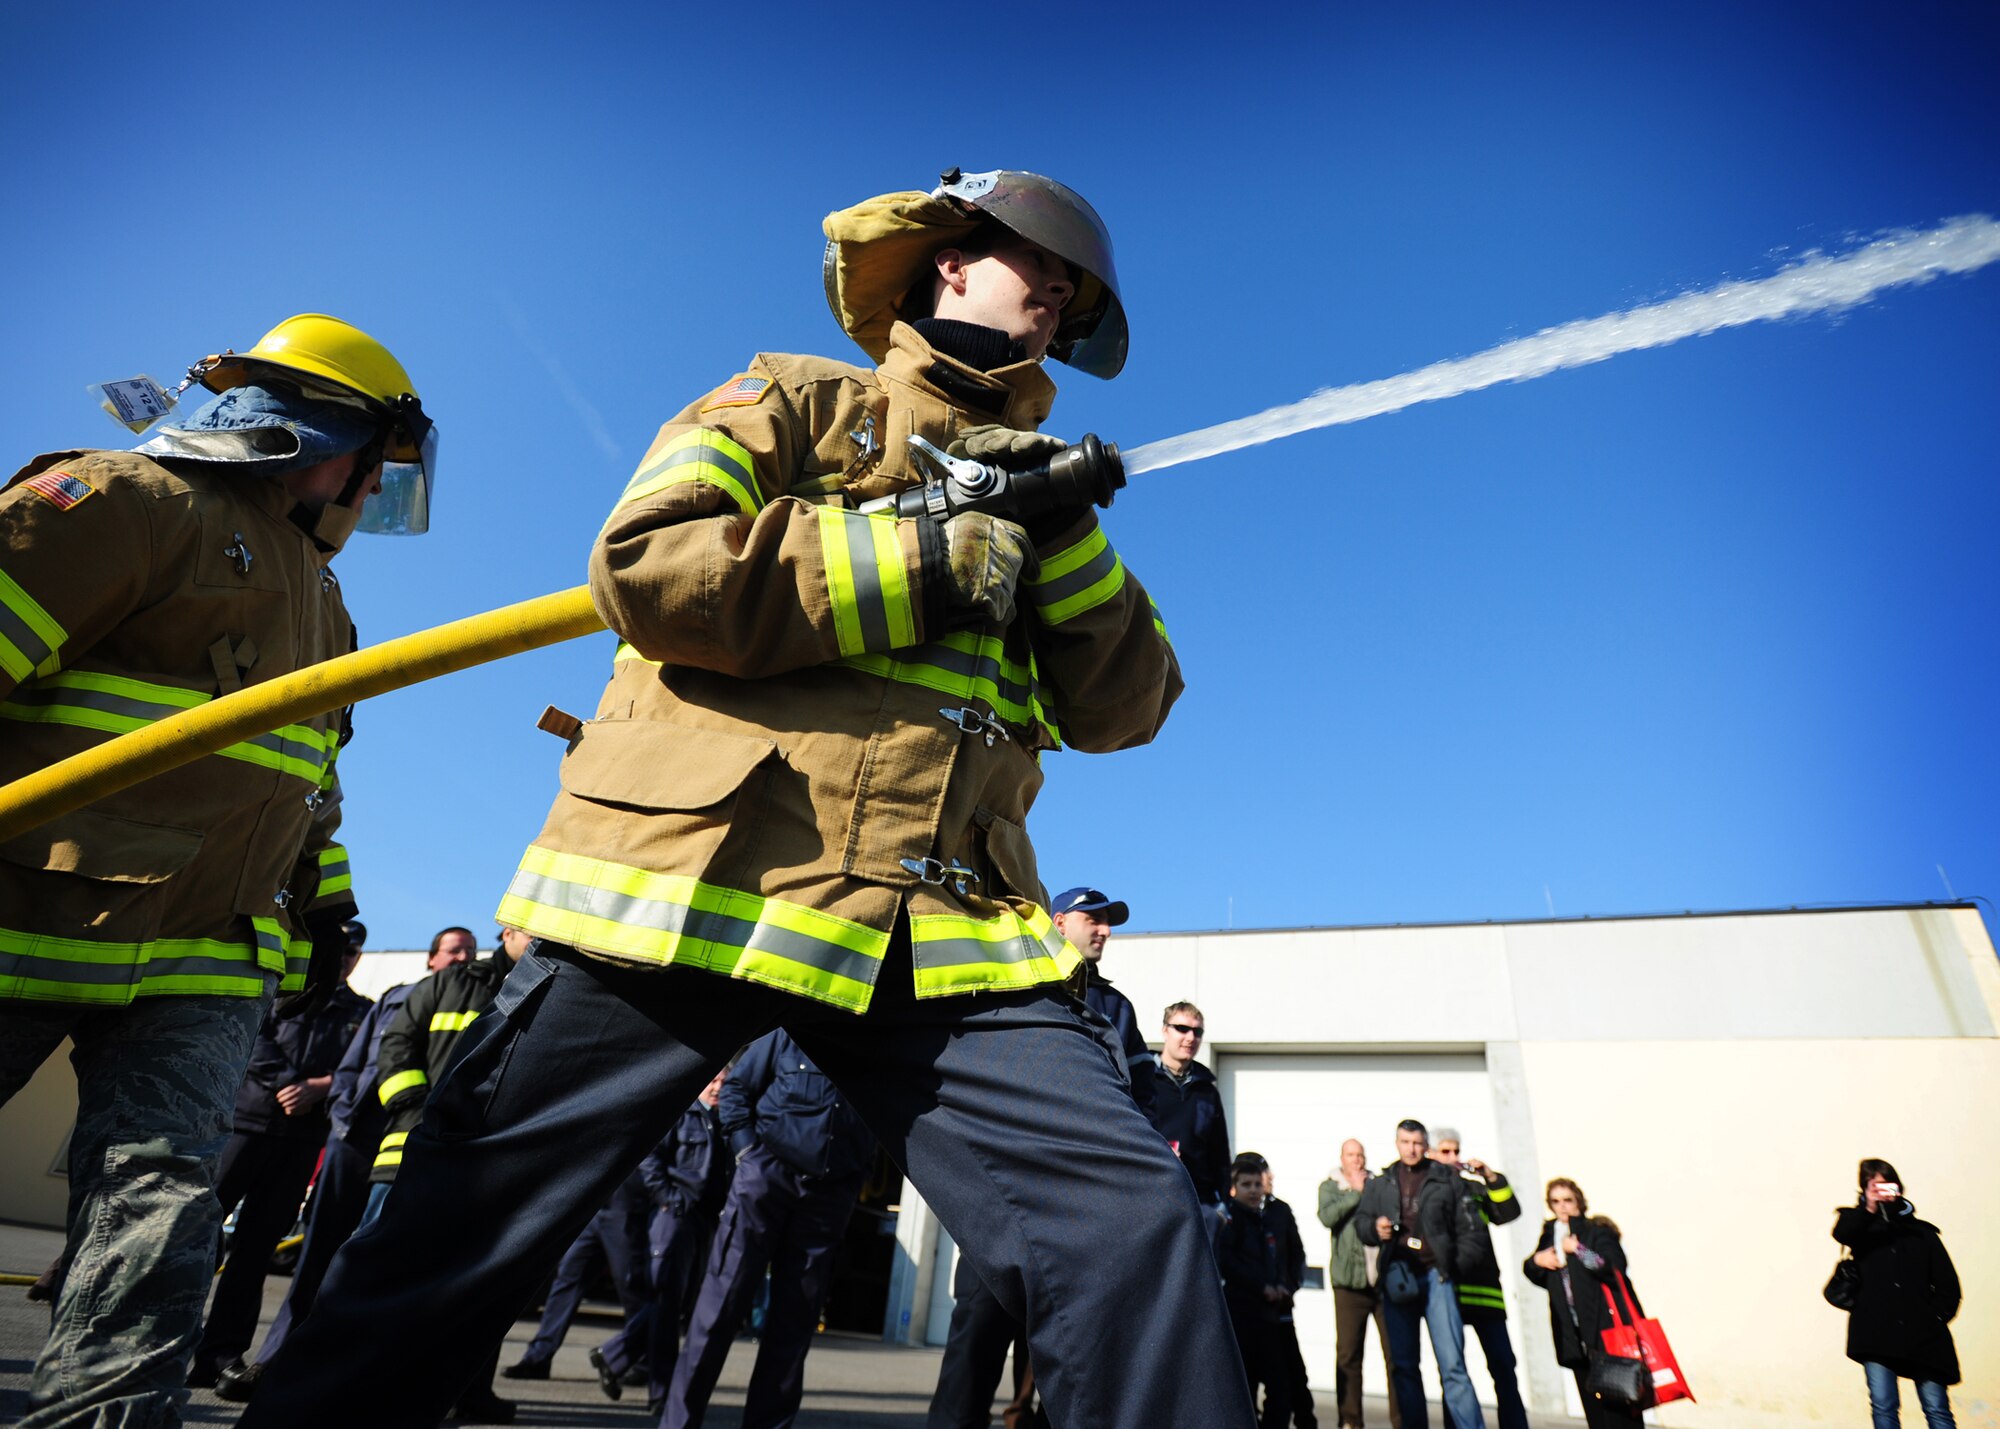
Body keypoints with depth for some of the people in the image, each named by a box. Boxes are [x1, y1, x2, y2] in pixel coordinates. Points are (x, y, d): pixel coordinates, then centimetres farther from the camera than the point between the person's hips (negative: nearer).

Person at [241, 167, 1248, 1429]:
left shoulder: (1030, 484, 23)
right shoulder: (796, 403, 11)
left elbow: (1126, 707, 13)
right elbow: (645, 563, -7)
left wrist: (1061, 540, -2)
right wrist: (926, 562, -8)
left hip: (940, 933, 4)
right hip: (693, 882, -2)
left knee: (1135, 1234, -10)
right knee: (457, 1251, 8)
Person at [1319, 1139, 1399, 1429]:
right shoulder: (1330, 1187, 8)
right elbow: (1327, 1216, -10)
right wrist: (1356, 1192, -6)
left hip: (1385, 1279, 1)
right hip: (1350, 1282, -1)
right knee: (1348, 1354, 2)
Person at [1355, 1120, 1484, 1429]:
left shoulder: (1446, 1180, 6)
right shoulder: (1380, 1184, 13)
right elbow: (1361, 1221, 14)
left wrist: (1459, 1263, -7)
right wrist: (1375, 1227, -8)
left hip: (1436, 1276, -3)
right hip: (1397, 1278, 3)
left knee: (1452, 1364, -8)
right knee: (1403, 1365, 7)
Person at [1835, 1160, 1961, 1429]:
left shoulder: (1922, 1232, 18)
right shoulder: (1861, 1225, 13)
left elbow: (1948, 1283, 14)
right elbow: (1842, 1233, -13)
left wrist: (1936, 1316, -2)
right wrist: (1869, 1207, -28)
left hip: (1923, 1333, 2)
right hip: (1876, 1331, -2)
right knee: (1883, 1407, -8)